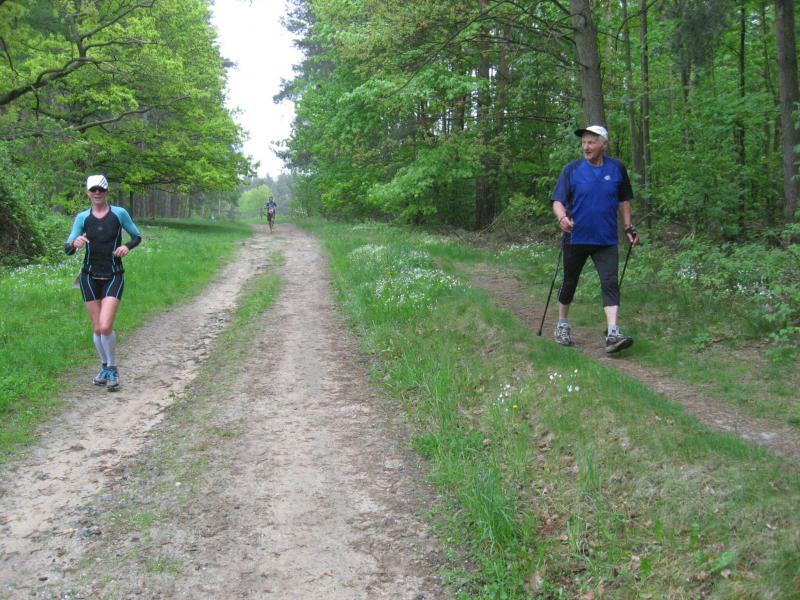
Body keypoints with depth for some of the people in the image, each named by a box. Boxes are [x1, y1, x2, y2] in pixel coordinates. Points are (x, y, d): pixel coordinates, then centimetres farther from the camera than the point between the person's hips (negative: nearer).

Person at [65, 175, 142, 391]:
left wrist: (127, 246, -13)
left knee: (105, 326, -15)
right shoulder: (82, 218, 2)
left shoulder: (119, 213, -2)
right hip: (90, 277, 3)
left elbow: (137, 236, 9)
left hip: (113, 277, -3)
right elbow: (68, 249, -1)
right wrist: (75, 244, -25)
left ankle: (112, 369, 4)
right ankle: (105, 367, 27)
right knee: (97, 328, 7)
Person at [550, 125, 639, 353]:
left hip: (606, 240, 1)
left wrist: (629, 228, 10)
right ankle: (562, 326, 30)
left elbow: (623, 201, 14)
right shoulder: (572, 169, -4)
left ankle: (613, 334, -15)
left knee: (610, 283, -10)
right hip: (576, 238, -1)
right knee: (569, 283, 12)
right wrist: (562, 217, -29)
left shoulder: (617, 169, 2)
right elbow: (558, 200, -8)